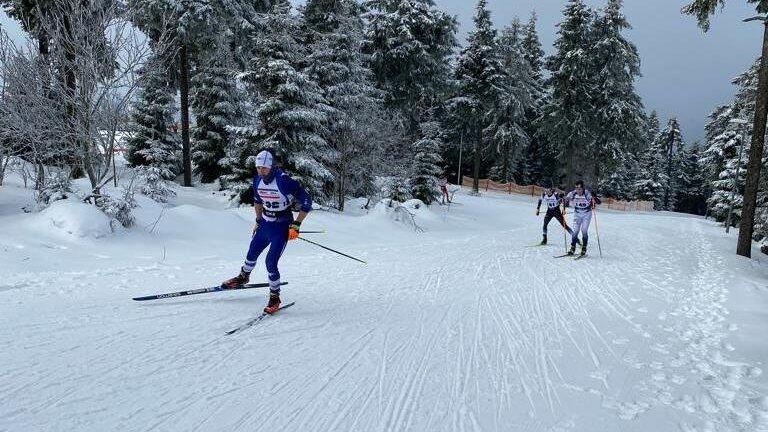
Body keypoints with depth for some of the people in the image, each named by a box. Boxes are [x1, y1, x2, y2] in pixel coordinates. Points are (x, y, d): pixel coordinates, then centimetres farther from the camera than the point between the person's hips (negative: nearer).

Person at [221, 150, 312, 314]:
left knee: (271, 262, -13)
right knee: (252, 253, 21)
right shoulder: (258, 180, -5)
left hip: (282, 226, -6)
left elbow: (306, 202, -22)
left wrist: (296, 225, -21)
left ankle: (275, 297, 6)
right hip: (265, 223, 6)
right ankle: (243, 277, 51)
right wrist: (258, 221, 18)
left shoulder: (284, 181, -25)